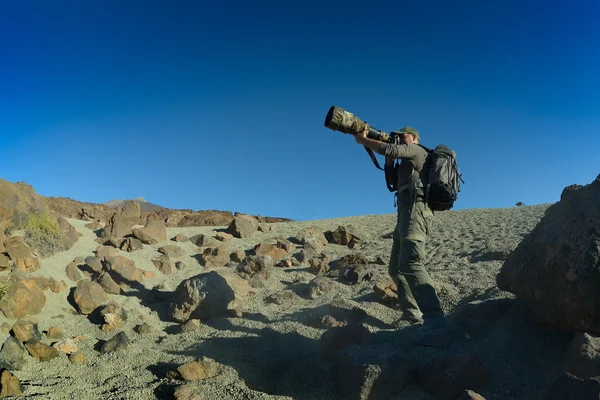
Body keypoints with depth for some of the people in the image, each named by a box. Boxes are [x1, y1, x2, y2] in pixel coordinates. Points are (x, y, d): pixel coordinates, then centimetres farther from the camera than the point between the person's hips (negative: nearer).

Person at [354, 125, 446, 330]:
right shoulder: (408, 162, 31)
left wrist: (363, 139, 0)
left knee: (410, 263, -25)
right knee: (396, 268, 9)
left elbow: (388, 149, -11)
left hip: (415, 211, -11)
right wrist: (389, 161, 19)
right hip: (407, 214, 11)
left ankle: (434, 317, -31)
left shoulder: (416, 150, 4)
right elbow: (392, 181, 28)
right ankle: (412, 314, 10)